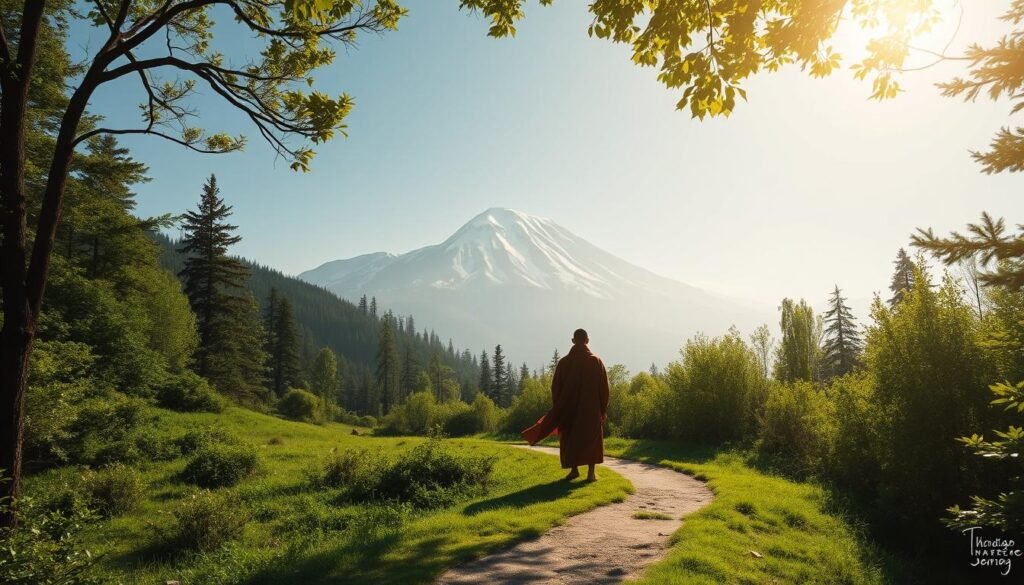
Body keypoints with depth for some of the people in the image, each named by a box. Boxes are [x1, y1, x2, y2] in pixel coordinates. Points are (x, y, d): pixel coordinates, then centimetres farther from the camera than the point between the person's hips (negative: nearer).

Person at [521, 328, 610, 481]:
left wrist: (557, 410, 9)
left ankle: (574, 469, 14)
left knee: (571, 437, 14)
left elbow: (555, 388, -1)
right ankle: (591, 472, 1)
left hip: (569, 407, 1)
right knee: (591, 438, 8)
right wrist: (604, 409, 3)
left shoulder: (564, 362, -4)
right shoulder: (596, 361, -5)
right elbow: (604, 387, -5)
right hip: (591, 408, 0)